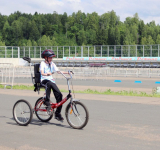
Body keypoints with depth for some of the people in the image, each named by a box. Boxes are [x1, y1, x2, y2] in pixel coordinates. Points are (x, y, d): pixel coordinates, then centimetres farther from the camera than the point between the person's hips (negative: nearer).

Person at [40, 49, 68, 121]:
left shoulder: (52, 64, 13)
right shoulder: (42, 63, -5)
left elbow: (58, 71, 9)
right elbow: (42, 73, -21)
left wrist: (67, 72, -4)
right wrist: (47, 74, -43)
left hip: (51, 80, 6)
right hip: (44, 80, -5)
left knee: (59, 95, -10)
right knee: (49, 83, -42)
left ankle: (57, 113, 1)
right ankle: (47, 102, -32)